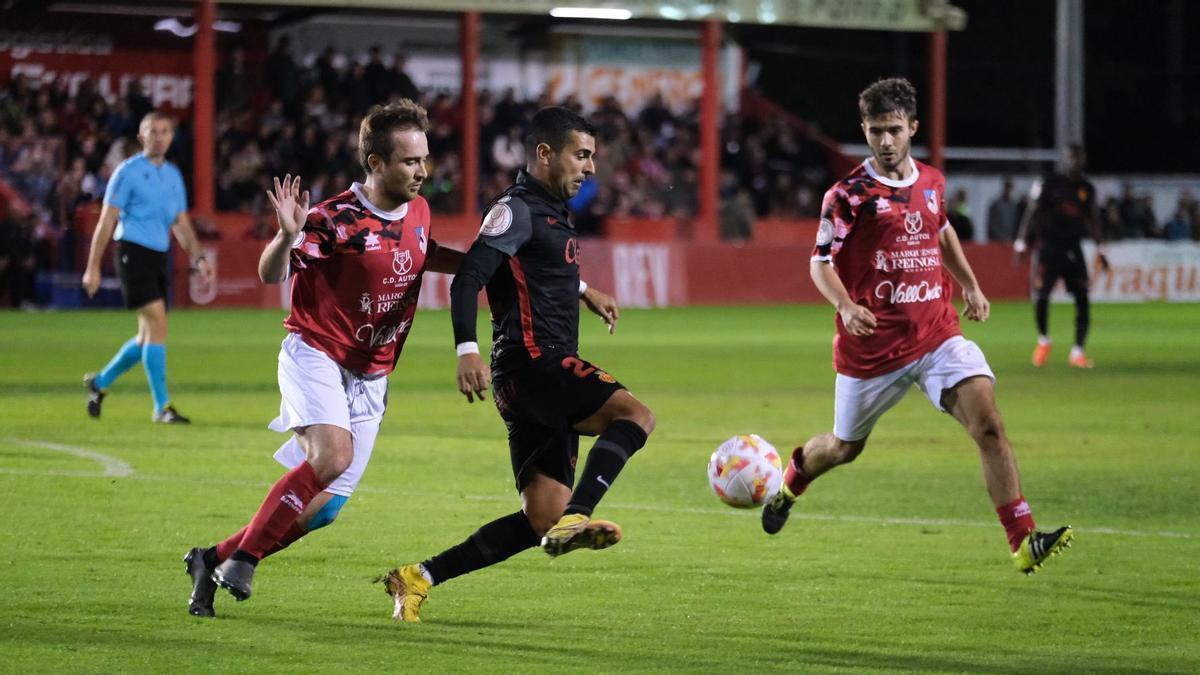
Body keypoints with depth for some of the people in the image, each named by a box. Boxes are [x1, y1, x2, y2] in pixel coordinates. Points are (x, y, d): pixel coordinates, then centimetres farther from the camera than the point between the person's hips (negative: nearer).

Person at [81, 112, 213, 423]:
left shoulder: (173, 175, 14)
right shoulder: (128, 171, -5)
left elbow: (181, 223, 19)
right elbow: (107, 221, -6)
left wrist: (198, 258, 4)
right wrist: (93, 267, -9)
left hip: (159, 256, 7)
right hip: (133, 253, -7)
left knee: (149, 335, 9)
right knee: (157, 323, -16)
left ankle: (100, 383, 29)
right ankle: (161, 406, -13)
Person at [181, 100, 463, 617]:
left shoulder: (417, 211, 3)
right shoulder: (337, 220, -18)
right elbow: (270, 274, -19)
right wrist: (288, 236, -39)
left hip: (369, 376, 7)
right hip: (316, 355, -7)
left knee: (324, 508, 2)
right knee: (333, 454, -32)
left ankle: (213, 560, 16)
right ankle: (242, 560, -21)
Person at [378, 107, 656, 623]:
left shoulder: (550, 209, 23)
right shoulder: (516, 209, -6)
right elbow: (467, 278, -18)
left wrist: (584, 292, 39)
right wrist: (467, 350, -31)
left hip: (547, 378, 10)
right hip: (531, 362, -10)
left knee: (542, 519, 3)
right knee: (635, 414, -28)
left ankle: (418, 579, 6)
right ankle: (576, 521, -42)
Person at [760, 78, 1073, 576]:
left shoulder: (932, 182, 7)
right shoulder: (849, 194, -10)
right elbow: (820, 263, -8)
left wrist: (970, 286, 18)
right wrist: (846, 307, -27)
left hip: (936, 335, 3)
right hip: (871, 346, -3)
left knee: (988, 423, -17)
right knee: (844, 447, 15)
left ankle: (1023, 541, -20)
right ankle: (791, 479, 50)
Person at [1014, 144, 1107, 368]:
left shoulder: (1087, 189, 8)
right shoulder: (1050, 184, -4)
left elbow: (1092, 220, 16)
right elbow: (1033, 213, -1)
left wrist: (1101, 249, 11)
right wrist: (1022, 243, -5)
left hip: (1073, 249, 4)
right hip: (1049, 247, -4)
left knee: (1083, 300, -5)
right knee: (1041, 296, -12)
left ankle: (1077, 352, 0)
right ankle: (1043, 340, 14)